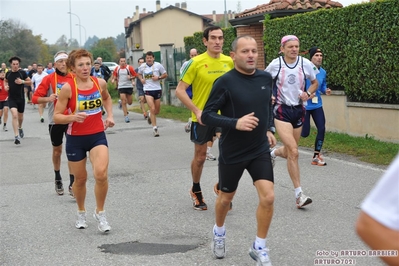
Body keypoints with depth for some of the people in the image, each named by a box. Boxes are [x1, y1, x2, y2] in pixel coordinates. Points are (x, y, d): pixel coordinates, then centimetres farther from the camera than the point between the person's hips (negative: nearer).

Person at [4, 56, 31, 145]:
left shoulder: (22, 73, -6)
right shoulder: (8, 73, 1)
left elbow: (29, 82, 1)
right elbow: (6, 81, 21)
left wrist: (22, 81, -17)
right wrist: (5, 86, 1)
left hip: (21, 98, 0)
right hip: (11, 98, 0)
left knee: (20, 116, 16)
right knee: (14, 115, -18)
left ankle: (20, 128, 50)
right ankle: (16, 136, -20)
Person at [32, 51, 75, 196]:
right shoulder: (48, 79, -8)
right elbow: (35, 98, -8)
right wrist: (47, 98, -25)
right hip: (55, 120, 0)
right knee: (57, 150, 14)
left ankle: (72, 183, -3)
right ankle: (57, 179, 34)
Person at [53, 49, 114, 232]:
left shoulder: (100, 83, -3)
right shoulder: (68, 88, -15)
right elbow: (56, 117, -13)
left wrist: (110, 115, 8)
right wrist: (73, 117, -31)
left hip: (97, 135, 2)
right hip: (76, 138, -2)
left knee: (101, 174, -20)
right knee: (80, 178, 12)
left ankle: (100, 213, 2)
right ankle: (81, 213, 40)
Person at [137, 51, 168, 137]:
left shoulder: (158, 65, -2)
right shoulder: (142, 66, 3)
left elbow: (165, 75, 6)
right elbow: (139, 74, 22)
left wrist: (158, 77, -12)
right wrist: (141, 79, 1)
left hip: (157, 89, 1)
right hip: (147, 90, -1)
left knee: (157, 111, 10)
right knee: (152, 109, -14)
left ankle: (150, 115, 45)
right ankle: (155, 128, -8)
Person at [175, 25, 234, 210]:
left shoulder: (229, 62, 0)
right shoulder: (196, 62, -13)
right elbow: (180, 90, -12)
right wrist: (197, 111, -19)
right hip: (202, 117, -3)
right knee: (200, 157, 10)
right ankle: (196, 190, 32)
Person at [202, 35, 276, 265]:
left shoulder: (266, 78, -1)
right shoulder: (225, 82, -17)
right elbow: (207, 116, -16)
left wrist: (268, 129, 9)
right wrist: (235, 123, -28)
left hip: (260, 150, 3)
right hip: (232, 152, -3)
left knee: (268, 197, -9)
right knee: (226, 198, 15)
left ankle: (259, 248, 10)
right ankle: (219, 232, 46)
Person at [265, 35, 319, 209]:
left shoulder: (305, 64, -2)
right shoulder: (275, 64, -7)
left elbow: (315, 83, 13)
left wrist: (308, 93, -6)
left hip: (298, 110, 4)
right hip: (282, 110, -4)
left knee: (289, 151, 14)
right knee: (293, 152, -15)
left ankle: (272, 154, 52)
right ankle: (299, 194, -10)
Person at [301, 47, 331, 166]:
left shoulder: (323, 72, 3)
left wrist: (326, 91, -4)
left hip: (317, 105, 5)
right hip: (304, 105, -5)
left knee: (322, 129, -6)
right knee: (304, 133, -3)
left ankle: (316, 156, 6)